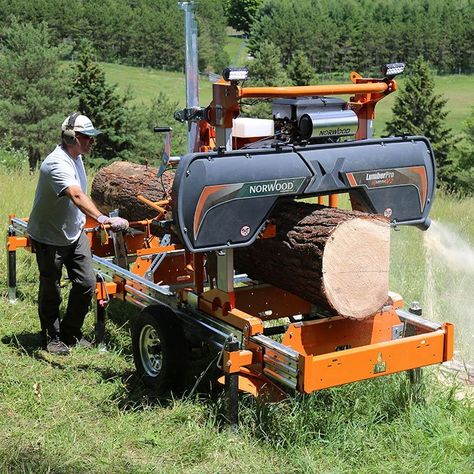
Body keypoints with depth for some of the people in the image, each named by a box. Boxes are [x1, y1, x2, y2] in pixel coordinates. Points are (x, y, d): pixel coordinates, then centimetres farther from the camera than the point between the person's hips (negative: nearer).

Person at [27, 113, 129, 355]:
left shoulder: (76, 157, 3)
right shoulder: (57, 163, -28)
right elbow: (77, 196, -45)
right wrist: (102, 219, -58)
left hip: (74, 233, 8)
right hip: (49, 237, -8)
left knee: (86, 284, 4)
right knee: (50, 291, 5)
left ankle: (71, 332, 22)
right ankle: (52, 337, 24)